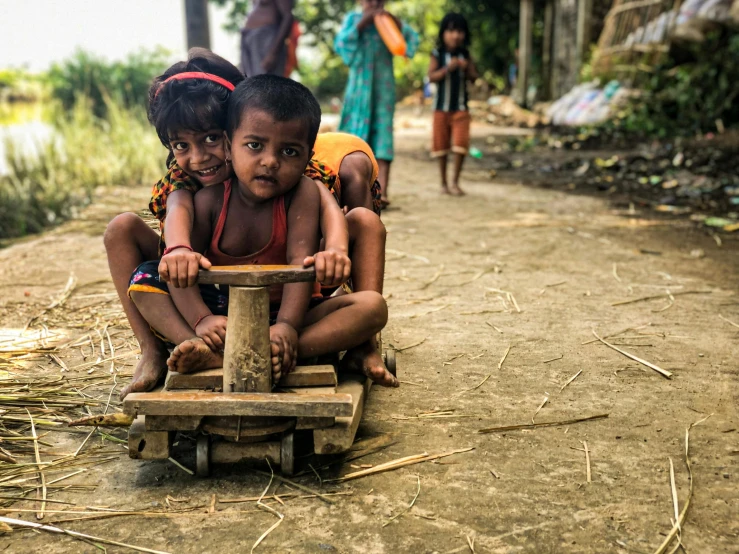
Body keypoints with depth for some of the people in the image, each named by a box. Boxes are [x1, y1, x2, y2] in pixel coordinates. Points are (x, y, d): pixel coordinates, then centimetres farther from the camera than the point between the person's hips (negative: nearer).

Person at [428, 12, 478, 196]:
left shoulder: (465, 55, 5)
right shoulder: (438, 54, -2)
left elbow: (474, 77, 5)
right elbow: (432, 76, -11)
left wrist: (466, 68, -14)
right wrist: (448, 68, -24)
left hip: (460, 107, 1)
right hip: (441, 106, -1)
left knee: (460, 143, -10)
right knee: (442, 145, 6)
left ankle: (455, 181, 2)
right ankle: (444, 182, 17)